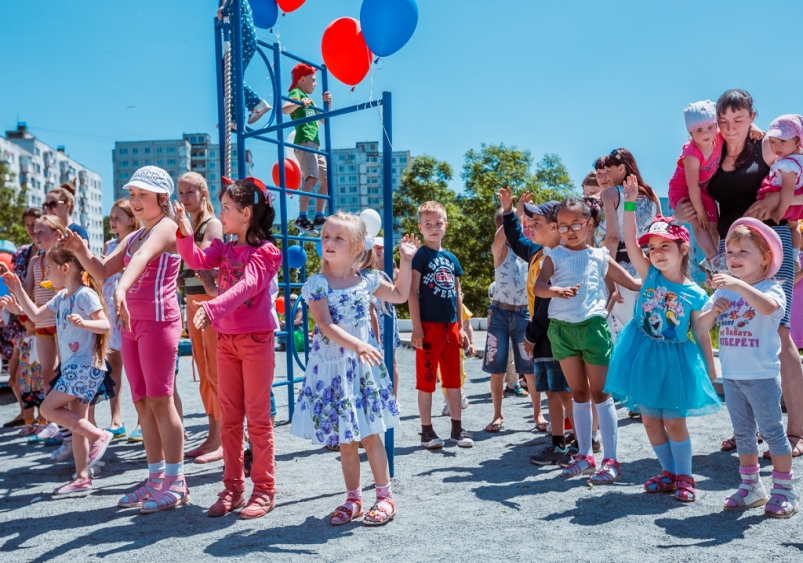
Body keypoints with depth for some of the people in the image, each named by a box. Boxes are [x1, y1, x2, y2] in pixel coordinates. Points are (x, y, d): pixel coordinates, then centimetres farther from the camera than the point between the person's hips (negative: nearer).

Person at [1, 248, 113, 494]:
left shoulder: (85, 295, -13)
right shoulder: (61, 297, 13)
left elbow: (105, 325, -21)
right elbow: (36, 314, 23)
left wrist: (83, 322, -39)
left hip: (84, 366, -9)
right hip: (73, 367, 9)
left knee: (48, 407, -10)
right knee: (76, 423, 9)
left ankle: (98, 435, -6)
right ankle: (82, 477, 14)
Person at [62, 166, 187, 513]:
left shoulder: (166, 227, -6)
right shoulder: (133, 237, 20)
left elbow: (142, 257, -26)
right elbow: (102, 271, 14)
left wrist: (121, 288, -44)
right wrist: (80, 250, -5)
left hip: (159, 320, -8)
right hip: (132, 323, 8)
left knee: (160, 400, -8)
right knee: (142, 403, 8)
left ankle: (176, 482, -1)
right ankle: (156, 478, 16)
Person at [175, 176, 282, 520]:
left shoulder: (264, 251, -10)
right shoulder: (225, 249, 12)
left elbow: (245, 287, -26)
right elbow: (197, 261, -4)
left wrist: (212, 309, -40)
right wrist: (185, 231, -17)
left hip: (256, 339, -7)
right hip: (226, 339, 7)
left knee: (258, 417, -1)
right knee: (229, 418, 9)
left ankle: (264, 489, 9)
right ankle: (233, 488, 18)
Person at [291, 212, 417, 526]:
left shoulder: (367, 280, 3)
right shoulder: (317, 284, -8)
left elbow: (399, 296, 20)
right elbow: (326, 326, -19)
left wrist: (405, 262, 11)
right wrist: (357, 346, -31)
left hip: (364, 364, 1)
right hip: (332, 367, -1)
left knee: (370, 435, 4)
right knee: (346, 441, 8)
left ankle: (385, 496, 17)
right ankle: (352, 499, 23)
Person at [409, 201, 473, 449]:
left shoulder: (451, 258, 13)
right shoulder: (420, 255, -5)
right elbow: (412, 292, -9)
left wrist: (461, 326, 13)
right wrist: (416, 327, -15)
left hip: (450, 326, 6)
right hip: (429, 325, -6)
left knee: (453, 379, 11)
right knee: (426, 380, 2)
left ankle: (457, 428, 19)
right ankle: (427, 431, 10)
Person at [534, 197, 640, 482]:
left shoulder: (600, 256, 5)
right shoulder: (554, 255, 3)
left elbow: (634, 284, 10)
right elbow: (537, 287, -13)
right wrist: (556, 291, -33)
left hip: (593, 326, -1)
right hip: (561, 328, 1)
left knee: (600, 393, 3)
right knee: (579, 393, 12)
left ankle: (611, 460, 8)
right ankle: (585, 455, 22)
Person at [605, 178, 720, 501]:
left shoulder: (695, 294, -6)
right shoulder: (650, 276, -3)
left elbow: (701, 334, 1)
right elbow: (629, 241, -13)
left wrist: (711, 370, 3)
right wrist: (630, 203, -20)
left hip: (675, 360, -2)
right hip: (644, 356, 3)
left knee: (674, 421, 3)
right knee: (650, 420, 9)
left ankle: (684, 477, 20)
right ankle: (669, 472, 25)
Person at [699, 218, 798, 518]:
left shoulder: (770, 289, -10)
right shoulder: (724, 292, 7)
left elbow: (768, 306, -34)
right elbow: (702, 326, 5)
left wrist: (739, 284, -40)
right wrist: (713, 311, -14)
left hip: (761, 375, -6)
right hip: (731, 375, 6)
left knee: (771, 431, 1)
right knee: (743, 434, 15)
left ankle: (784, 491, 13)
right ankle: (751, 487, 27)